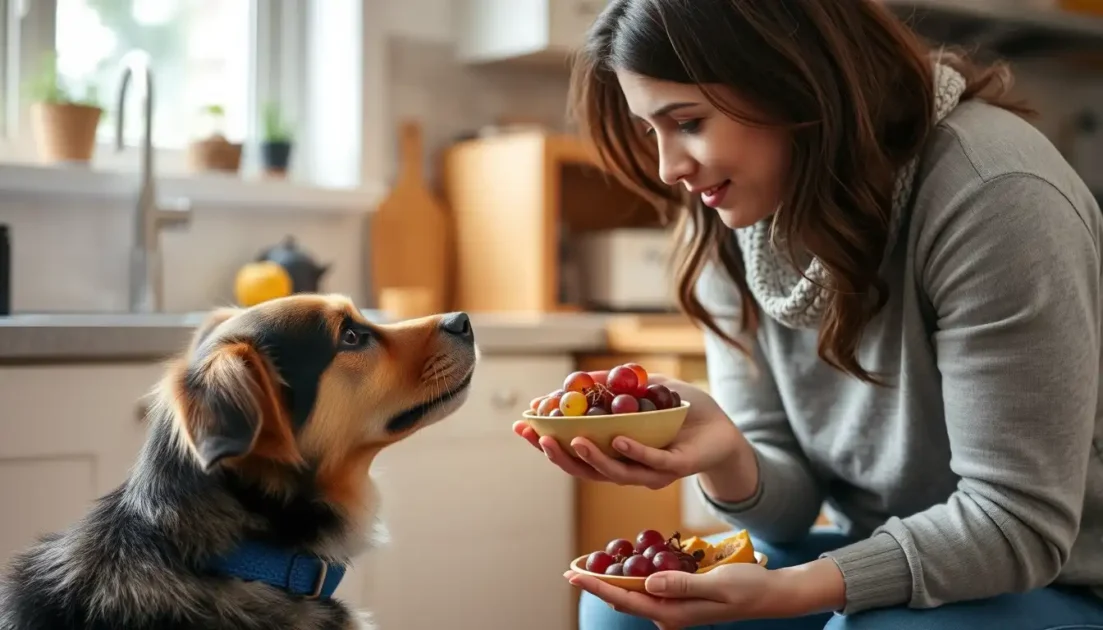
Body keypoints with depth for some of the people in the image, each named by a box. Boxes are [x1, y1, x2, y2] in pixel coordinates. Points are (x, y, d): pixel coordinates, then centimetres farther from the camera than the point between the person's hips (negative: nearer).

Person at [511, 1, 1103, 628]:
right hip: (882, 562, 6)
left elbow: (1015, 522, -24)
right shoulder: (733, 223, -5)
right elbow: (790, 503, -3)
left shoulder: (991, 197, -25)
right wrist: (725, 457, -26)